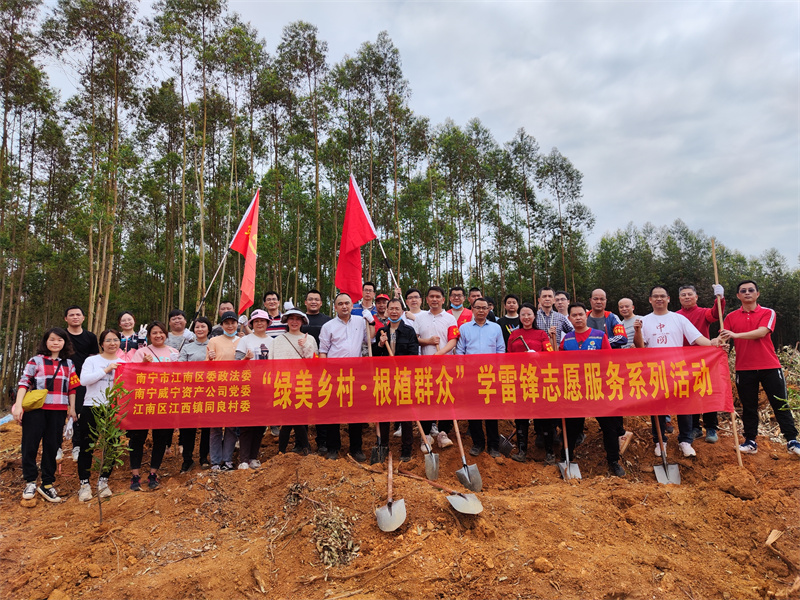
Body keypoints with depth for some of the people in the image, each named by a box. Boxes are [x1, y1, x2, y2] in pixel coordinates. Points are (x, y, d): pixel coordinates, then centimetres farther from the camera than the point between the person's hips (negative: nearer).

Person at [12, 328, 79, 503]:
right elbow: (24, 383, -3)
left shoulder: (68, 364, 11)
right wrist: (18, 405, -12)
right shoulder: (36, 360, 1)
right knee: (30, 445, 1)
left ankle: (47, 484, 16)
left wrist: (72, 408, 9)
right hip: (35, 409, -3)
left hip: (58, 411, 3)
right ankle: (30, 482, 16)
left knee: (52, 446, 7)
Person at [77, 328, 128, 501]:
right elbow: (84, 380, -13)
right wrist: (106, 370, -17)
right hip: (92, 409, -2)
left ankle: (103, 482, 21)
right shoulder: (92, 360, 2)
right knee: (87, 446, 2)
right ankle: (84, 484, 13)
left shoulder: (123, 363, 9)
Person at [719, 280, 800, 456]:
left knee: (781, 404, 4)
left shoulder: (768, 313, 1)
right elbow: (722, 338, 1)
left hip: (770, 366, -1)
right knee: (748, 407, 6)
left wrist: (736, 335, -28)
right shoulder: (731, 317, 7)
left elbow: (761, 332, -17)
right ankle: (750, 441, 13)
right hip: (744, 368, 1)